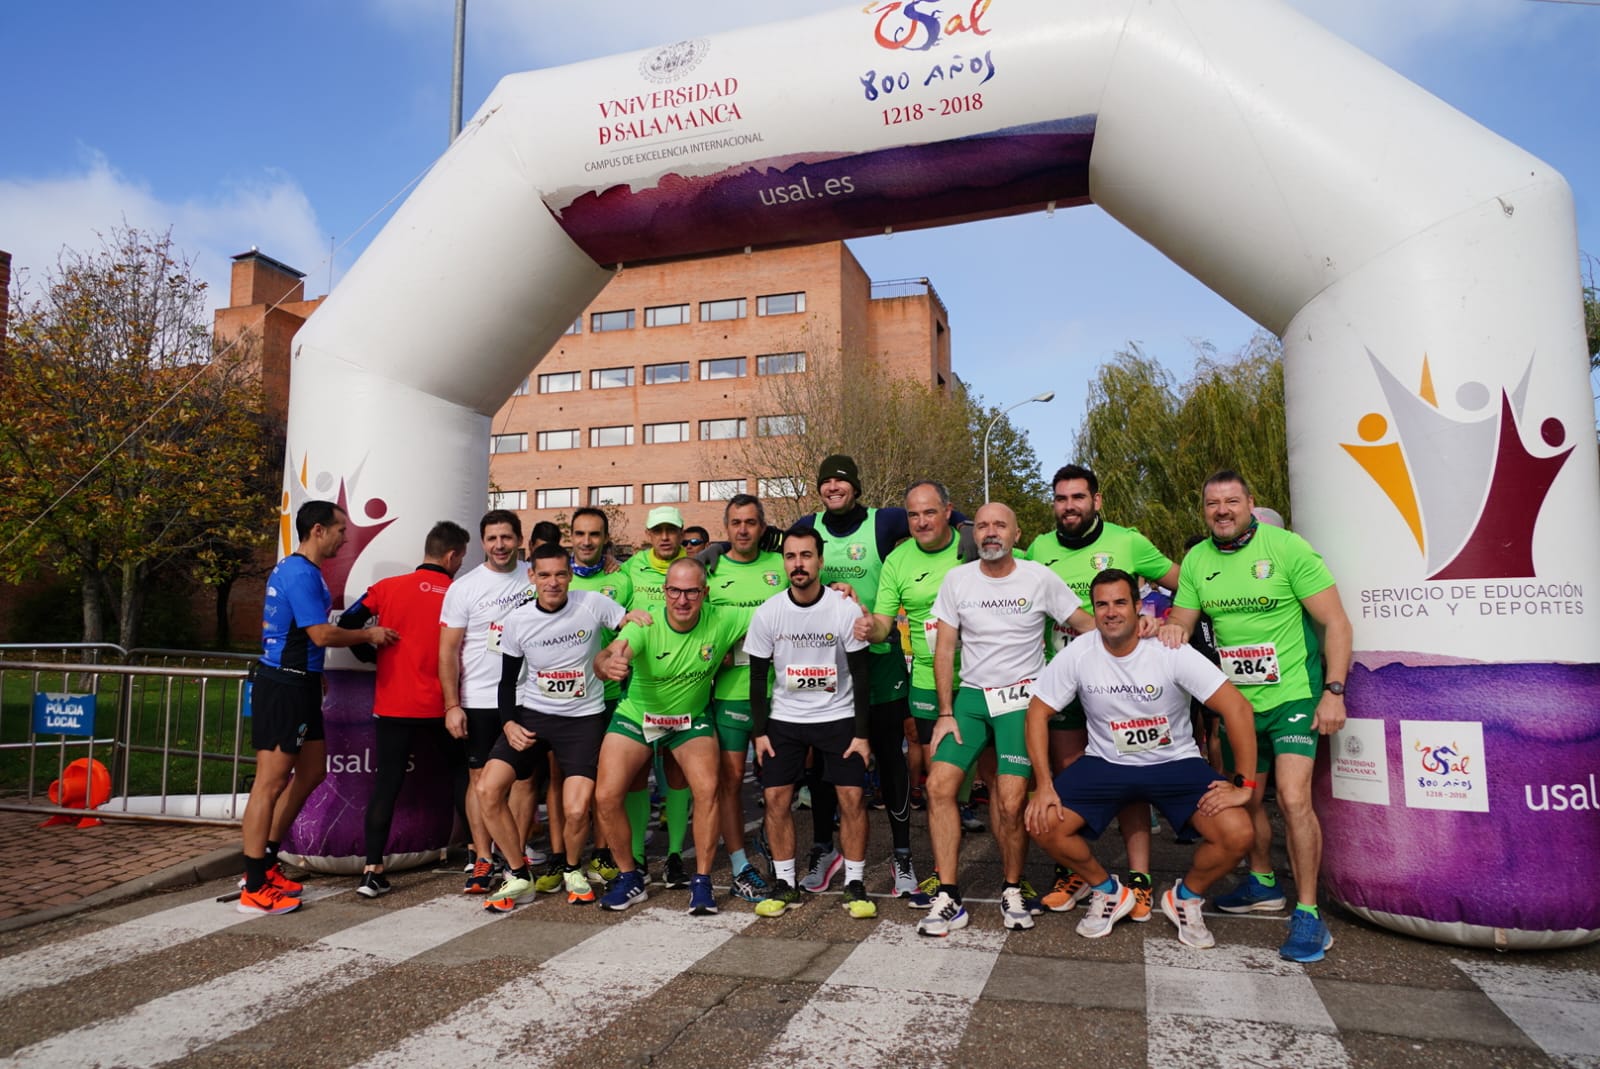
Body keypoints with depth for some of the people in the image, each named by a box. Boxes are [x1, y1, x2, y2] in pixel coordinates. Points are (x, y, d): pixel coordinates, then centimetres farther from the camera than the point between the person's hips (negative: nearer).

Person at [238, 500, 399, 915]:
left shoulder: (296, 570, 16)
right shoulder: (301, 573, -16)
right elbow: (322, 634, -19)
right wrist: (369, 635, -6)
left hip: (298, 684, 11)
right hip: (284, 686, -11)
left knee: (312, 770, 16)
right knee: (272, 780, -5)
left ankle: (265, 863, 24)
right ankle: (255, 889, 2)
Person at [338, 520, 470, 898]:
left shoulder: (389, 587, -1)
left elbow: (348, 624, -5)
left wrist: (373, 655, 10)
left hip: (392, 706, 1)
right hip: (440, 707, -1)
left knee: (386, 785, 5)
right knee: (461, 772, 17)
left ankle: (373, 870, 2)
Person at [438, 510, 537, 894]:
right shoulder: (464, 588, -3)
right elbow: (447, 651, -2)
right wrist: (452, 704, -9)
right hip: (479, 700, -1)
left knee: (525, 777, 4)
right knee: (481, 778, 4)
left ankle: (515, 858, 14)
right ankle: (483, 859, 14)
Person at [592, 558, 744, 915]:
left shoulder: (722, 623, -20)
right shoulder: (646, 627, -25)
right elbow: (605, 658, -43)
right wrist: (608, 664, -64)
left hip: (692, 718, 0)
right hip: (636, 715, 0)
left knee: (707, 788, -22)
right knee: (606, 796, -9)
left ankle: (701, 880, -3)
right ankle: (629, 877, 14)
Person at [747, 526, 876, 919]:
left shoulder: (846, 609, -11)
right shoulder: (767, 613, -6)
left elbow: (861, 675, -5)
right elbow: (758, 676, 3)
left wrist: (861, 733, -7)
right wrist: (760, 731, -2)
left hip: (838, 717, -1)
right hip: (784, 719, 2)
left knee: (852, 797, -7)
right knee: (776, 798, -3)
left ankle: (855, 885, 9)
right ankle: (785, 884, 12)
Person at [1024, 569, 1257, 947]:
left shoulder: (1170, 652, -18)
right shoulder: (1078, 654, -13)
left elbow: (1237, 707, -18)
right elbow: (1038, 713, -6)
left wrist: (1243, 785, -21)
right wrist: (1044, 785, -14)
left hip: (1175, 762, -1)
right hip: (1105, 763, 1)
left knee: (1236, 834, -24)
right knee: (1043, 823, -19)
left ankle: (1186, 897, 10)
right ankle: (1109, 892, 11)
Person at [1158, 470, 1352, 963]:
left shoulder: (1288, 548, -11)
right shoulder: (1196, 561, 4)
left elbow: (1335, 622, -10)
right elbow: (1181, 622, 9)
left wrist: (1334, 691, -16)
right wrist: (1172, 628, -16)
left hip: (1292, 696, -5)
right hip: (1236, 700, 5)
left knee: (1293, 800, -16)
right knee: (1245, 799, 16)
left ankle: (1308, 914, -3)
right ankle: (1263, 884, 37)